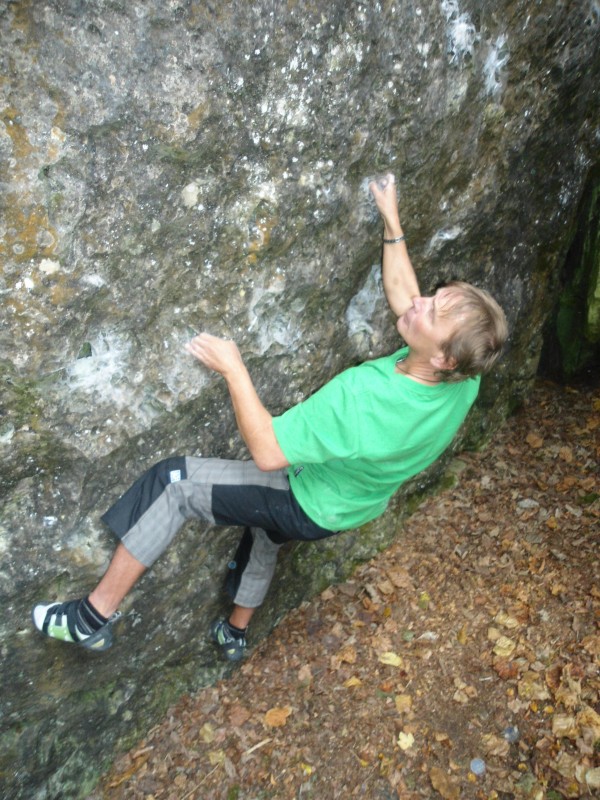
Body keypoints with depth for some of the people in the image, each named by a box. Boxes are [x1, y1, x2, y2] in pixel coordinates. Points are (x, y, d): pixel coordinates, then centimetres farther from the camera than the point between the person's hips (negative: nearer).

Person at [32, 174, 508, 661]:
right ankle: (236, 634, 61)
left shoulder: (363, 398, -44)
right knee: (265, 537, 36)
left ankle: (95, 617, 5)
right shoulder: (462, 381, -20)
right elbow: (401, 294, -2)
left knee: (175, 483, -8)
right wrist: (392, 223, 4)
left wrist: (233, 368, -26)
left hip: (313, 507, -8)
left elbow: (267, 452, -34)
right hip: (357, 503, 8)